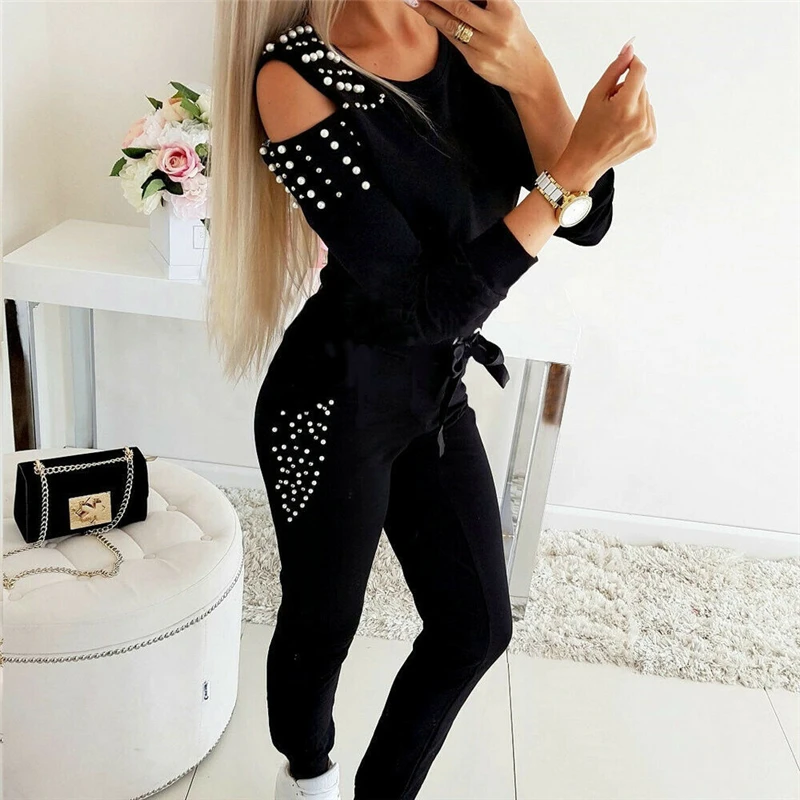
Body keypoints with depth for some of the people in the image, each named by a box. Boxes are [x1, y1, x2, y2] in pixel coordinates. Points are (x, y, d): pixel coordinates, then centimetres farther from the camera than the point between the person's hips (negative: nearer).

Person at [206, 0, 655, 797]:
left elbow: (585, 220, -7)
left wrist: (532, 79, -22)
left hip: (436, 389, 6)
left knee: (475, 627, 15)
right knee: (321, 625, 17)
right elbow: (421, 303, -24)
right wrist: (574, 166, -24)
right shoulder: (294, 74, -20)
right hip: (335, 404, -6)